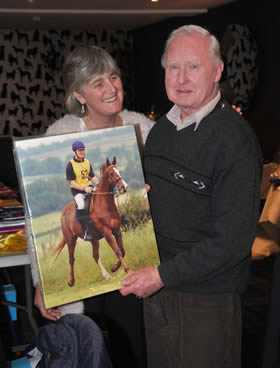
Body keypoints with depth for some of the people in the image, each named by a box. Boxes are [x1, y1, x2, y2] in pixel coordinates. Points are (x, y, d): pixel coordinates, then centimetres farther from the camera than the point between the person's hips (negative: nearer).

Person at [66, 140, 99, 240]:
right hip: (77, 190, -7)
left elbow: (92, 177, 14)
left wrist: (99, 184, -6)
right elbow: (71, 183, -12)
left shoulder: (87, 162, 12)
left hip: (88, 188, 7)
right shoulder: (70, 164, -8)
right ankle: (86, 232, -31)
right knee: (81, 206, -31)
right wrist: (84, 189, -22)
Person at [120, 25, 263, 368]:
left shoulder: (235, 139, -17)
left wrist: (164, 275, -19)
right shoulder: (161, 129, 7)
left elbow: (233, 240, -21)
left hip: (206, 300, -7)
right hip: (156, 288, 7)